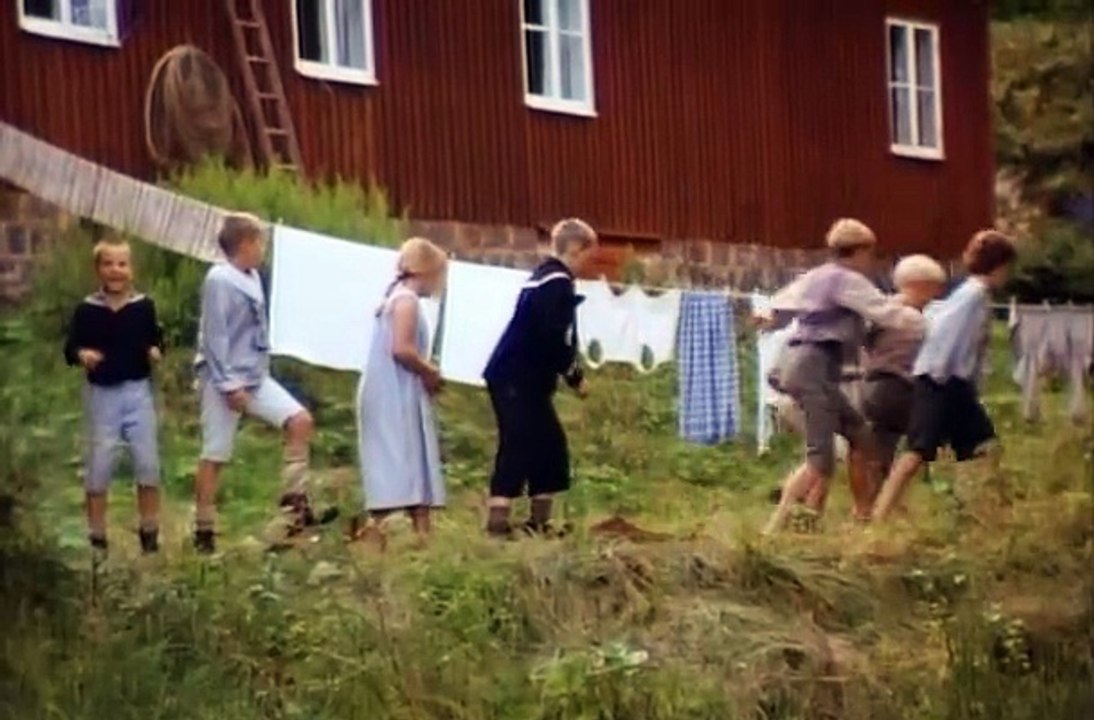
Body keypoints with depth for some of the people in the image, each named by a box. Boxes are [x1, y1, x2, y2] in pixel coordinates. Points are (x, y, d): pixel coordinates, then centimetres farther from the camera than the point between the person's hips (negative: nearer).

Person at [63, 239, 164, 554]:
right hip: (101, 394, -1)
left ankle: (149, 531, 20)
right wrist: (81, 354, -24)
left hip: (138, 391, 1)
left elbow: (156, 339, 4)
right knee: (99, 463, 5)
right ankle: (97, 536, 16)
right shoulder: (87, 309, -5)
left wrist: (156, 350, -17)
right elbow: (70, 348, -3)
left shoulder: (144, 306, -2)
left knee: (148, 461, 5)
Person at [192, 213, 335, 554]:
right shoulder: (219, 280, -15)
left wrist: (253, 374, 16)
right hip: (225, 380, -8)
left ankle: (295, 505, 1)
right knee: (215, 455, -1)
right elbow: (214, 336, -18)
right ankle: (204, 531, 8)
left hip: (255, 376, 8)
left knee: (300, 420, -2)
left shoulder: (252, 278, 9)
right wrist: (229, 384, -19)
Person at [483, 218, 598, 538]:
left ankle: (539, 522, 17)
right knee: (519, 447, -11)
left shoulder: (544, 277, 18)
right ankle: (498, 521, -13)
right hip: (520, 379, -10)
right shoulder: (558, 283, -13)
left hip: (517, 376, 10)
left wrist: (568, 373, 13)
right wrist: (575, 376, -8)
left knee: (549, 444, 13)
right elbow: (555, 338, -20)